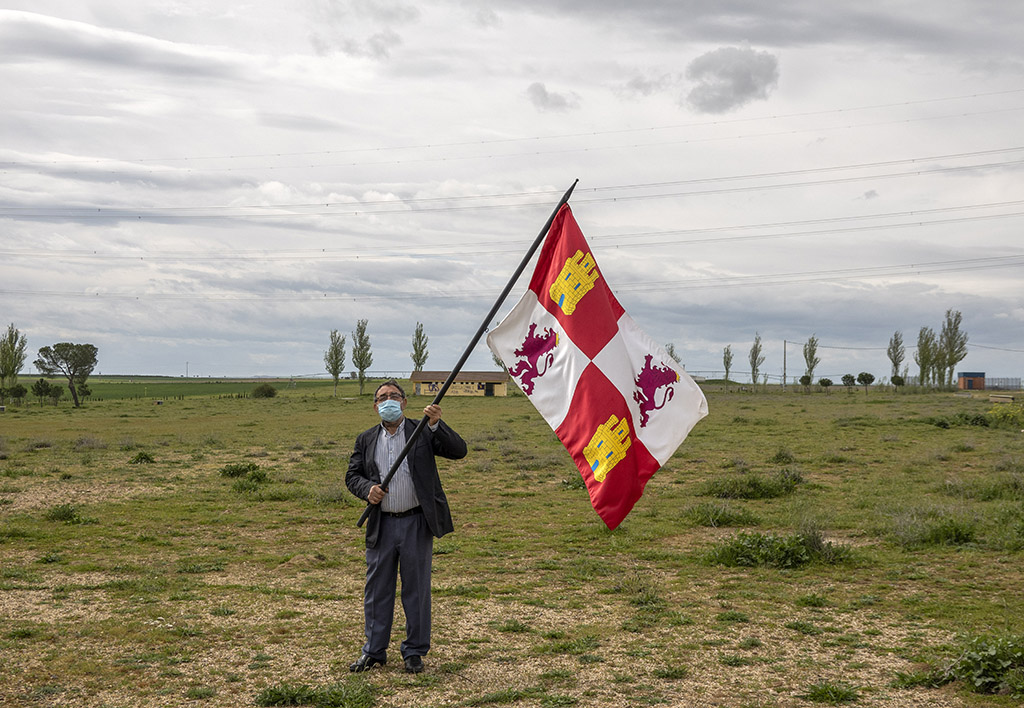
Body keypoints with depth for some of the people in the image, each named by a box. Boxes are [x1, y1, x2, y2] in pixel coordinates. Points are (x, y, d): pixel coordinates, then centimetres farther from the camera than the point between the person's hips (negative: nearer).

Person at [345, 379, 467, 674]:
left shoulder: (423, 432, 1)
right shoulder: (366, 440, 10)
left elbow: (458, 450, -9)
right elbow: (352, 475, 12)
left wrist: (436, 424, -23)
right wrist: (367, 489, -10)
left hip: (416, 524, -3)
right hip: (381, 525, 3)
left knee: (416, 588, 5)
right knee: (377, 589, 9)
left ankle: (414, 651, 17)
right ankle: (374, 650, 21)